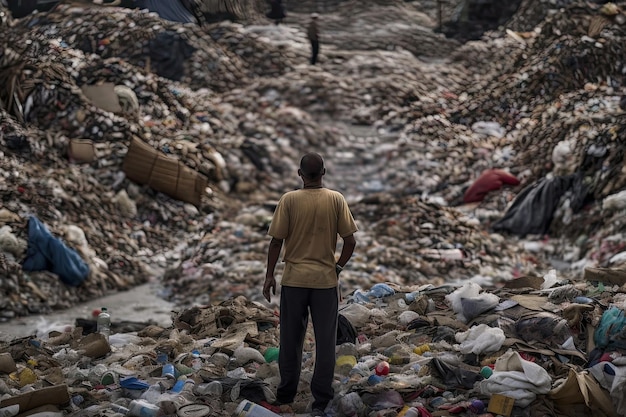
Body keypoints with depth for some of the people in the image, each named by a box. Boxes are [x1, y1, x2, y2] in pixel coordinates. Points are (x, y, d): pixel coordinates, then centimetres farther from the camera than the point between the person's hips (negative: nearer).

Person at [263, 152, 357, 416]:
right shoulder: (336, 199, -4)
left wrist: (269, 276, 3)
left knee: (291, 339, 13)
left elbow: (276, 241, -6)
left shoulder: (289, 200, -7)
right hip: (326, 280, 0)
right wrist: (338, 268, 10)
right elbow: (350, 241, -4)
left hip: (294, 279, 0)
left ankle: (286, 393, 24)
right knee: (325, 341, 7)